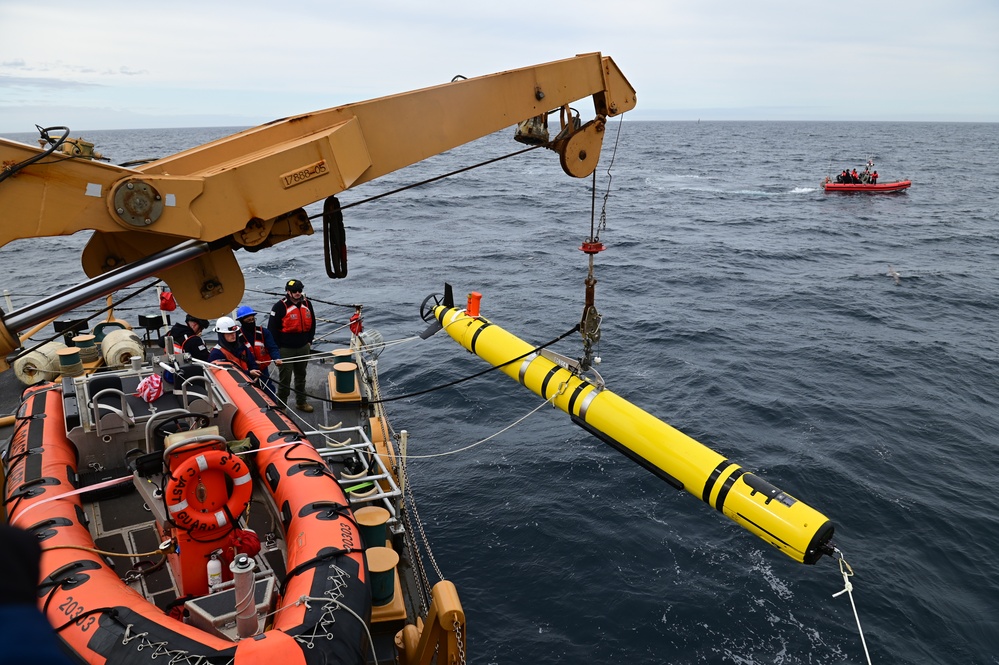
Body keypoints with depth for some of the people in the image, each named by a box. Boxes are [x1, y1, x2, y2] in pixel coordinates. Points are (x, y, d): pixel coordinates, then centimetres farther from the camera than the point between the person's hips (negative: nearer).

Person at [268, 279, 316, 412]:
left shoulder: (307, 304, 3)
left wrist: (309, 341, 11)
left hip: (303, 348, 6)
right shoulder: (280, 306, -14)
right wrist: (277, 349, -9)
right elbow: (272, 329, -11)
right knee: (284, 379, 1)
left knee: (301, 376, 18)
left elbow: (312, 324, 15)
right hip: (285, 350, -6)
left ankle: (301, 402, 32)